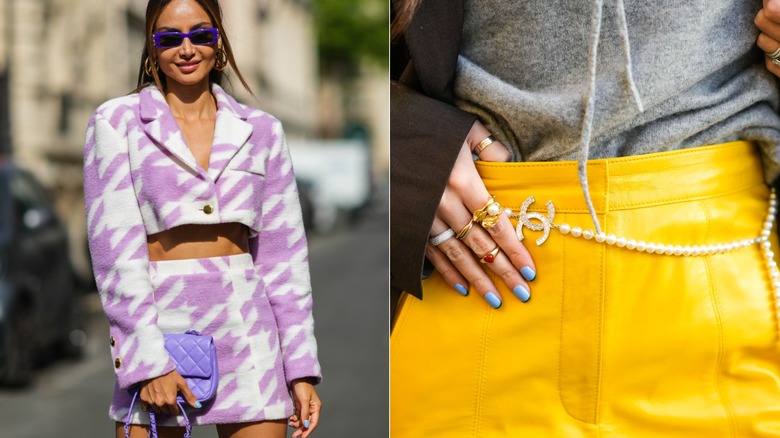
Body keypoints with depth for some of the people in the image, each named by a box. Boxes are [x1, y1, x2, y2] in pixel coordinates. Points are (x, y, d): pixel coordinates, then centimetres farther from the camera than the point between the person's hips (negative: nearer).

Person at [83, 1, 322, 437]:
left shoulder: (261, 130, 10)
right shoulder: (117, 121, 2)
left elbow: (283, 253, 9)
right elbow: (114, 246, -5)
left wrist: (302, 368, 4)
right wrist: (149, 360, -13)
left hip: (247, 330, 2)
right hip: (159, 323, -2)